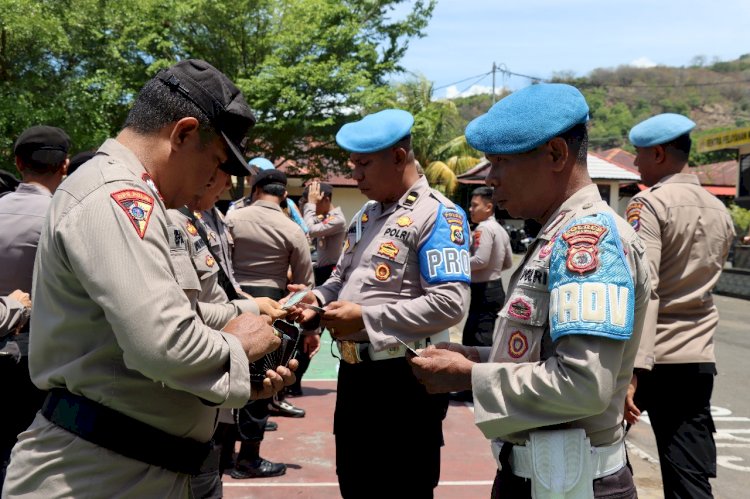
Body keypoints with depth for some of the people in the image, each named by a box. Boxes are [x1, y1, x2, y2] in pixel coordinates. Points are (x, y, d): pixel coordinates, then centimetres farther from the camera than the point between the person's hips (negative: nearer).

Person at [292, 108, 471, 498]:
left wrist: (366, 318, -22)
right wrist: (321, 297, 0)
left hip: (405, 381, -8)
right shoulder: (367, 214, 14)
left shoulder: (438, 215, -14)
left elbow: (449, 304, -23)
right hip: (354, 372, 8)